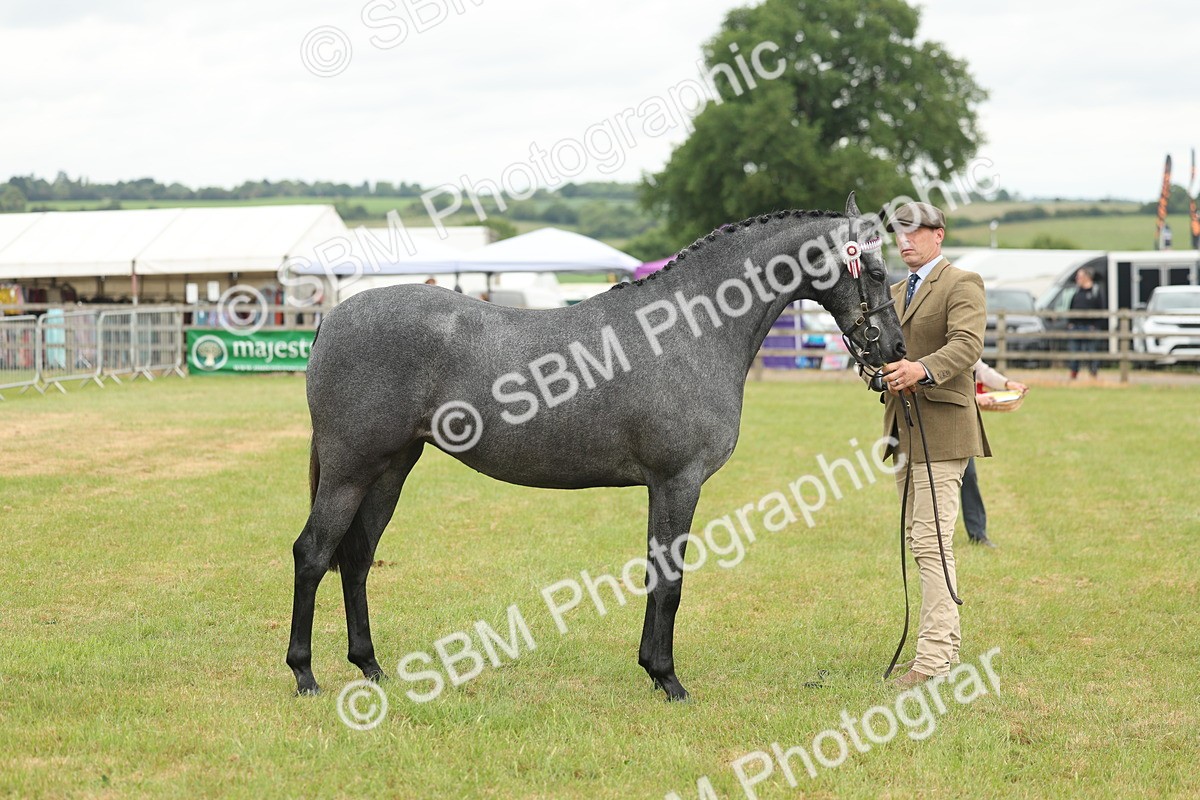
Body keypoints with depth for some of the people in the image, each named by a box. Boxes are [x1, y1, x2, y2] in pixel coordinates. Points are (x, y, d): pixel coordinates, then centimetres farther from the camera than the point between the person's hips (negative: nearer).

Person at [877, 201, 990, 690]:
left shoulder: (962, 284, -6)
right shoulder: (896, 292, 21)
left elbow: (967, 344, -20)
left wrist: (922, 369, -38)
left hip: (940, 427, -9)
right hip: (903, 429, 9)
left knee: (932, 543, -13)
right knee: (919, 540, 13)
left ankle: (933, 659, -14)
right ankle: (946, 644, 22)